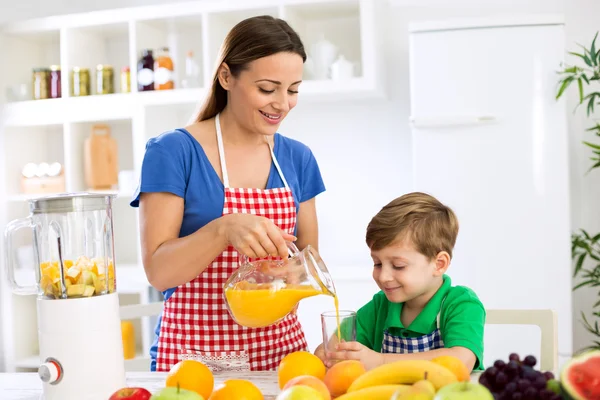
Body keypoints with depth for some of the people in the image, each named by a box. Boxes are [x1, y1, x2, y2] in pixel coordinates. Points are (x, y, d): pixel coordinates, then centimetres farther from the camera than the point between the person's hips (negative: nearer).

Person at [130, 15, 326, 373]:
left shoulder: (298, 158, 4)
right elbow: (158, 270, -13)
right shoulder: (172, 153, -10)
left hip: (280, 347, 4)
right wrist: (224, 229, -30)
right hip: (195, 352, -4)